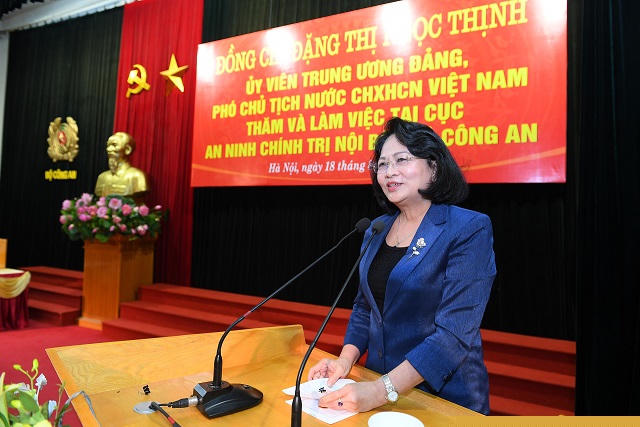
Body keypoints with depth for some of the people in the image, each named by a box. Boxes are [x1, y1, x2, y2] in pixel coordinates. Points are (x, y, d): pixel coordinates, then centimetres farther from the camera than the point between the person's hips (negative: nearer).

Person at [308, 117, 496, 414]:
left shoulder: (469, 230, -15)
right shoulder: (376, 230, 3)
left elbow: (455, 333, -22)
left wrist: (383, 390, -28)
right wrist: (346, 359, -5)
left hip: (445, 396, -5)